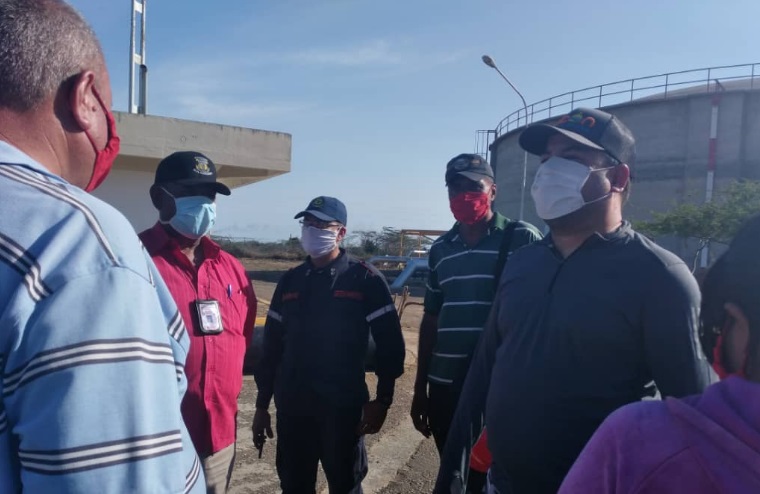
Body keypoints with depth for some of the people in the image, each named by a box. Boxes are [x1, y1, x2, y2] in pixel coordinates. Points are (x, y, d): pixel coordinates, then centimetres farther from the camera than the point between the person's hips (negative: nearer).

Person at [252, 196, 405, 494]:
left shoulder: (366, 280, -5)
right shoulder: (290, 281, 7)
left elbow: (389, 343, -5)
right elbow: (272, 345, 10)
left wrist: (383, 400, -9)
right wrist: (262, 404, 11)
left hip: (343, 408, -4)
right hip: (291, 408, 4)